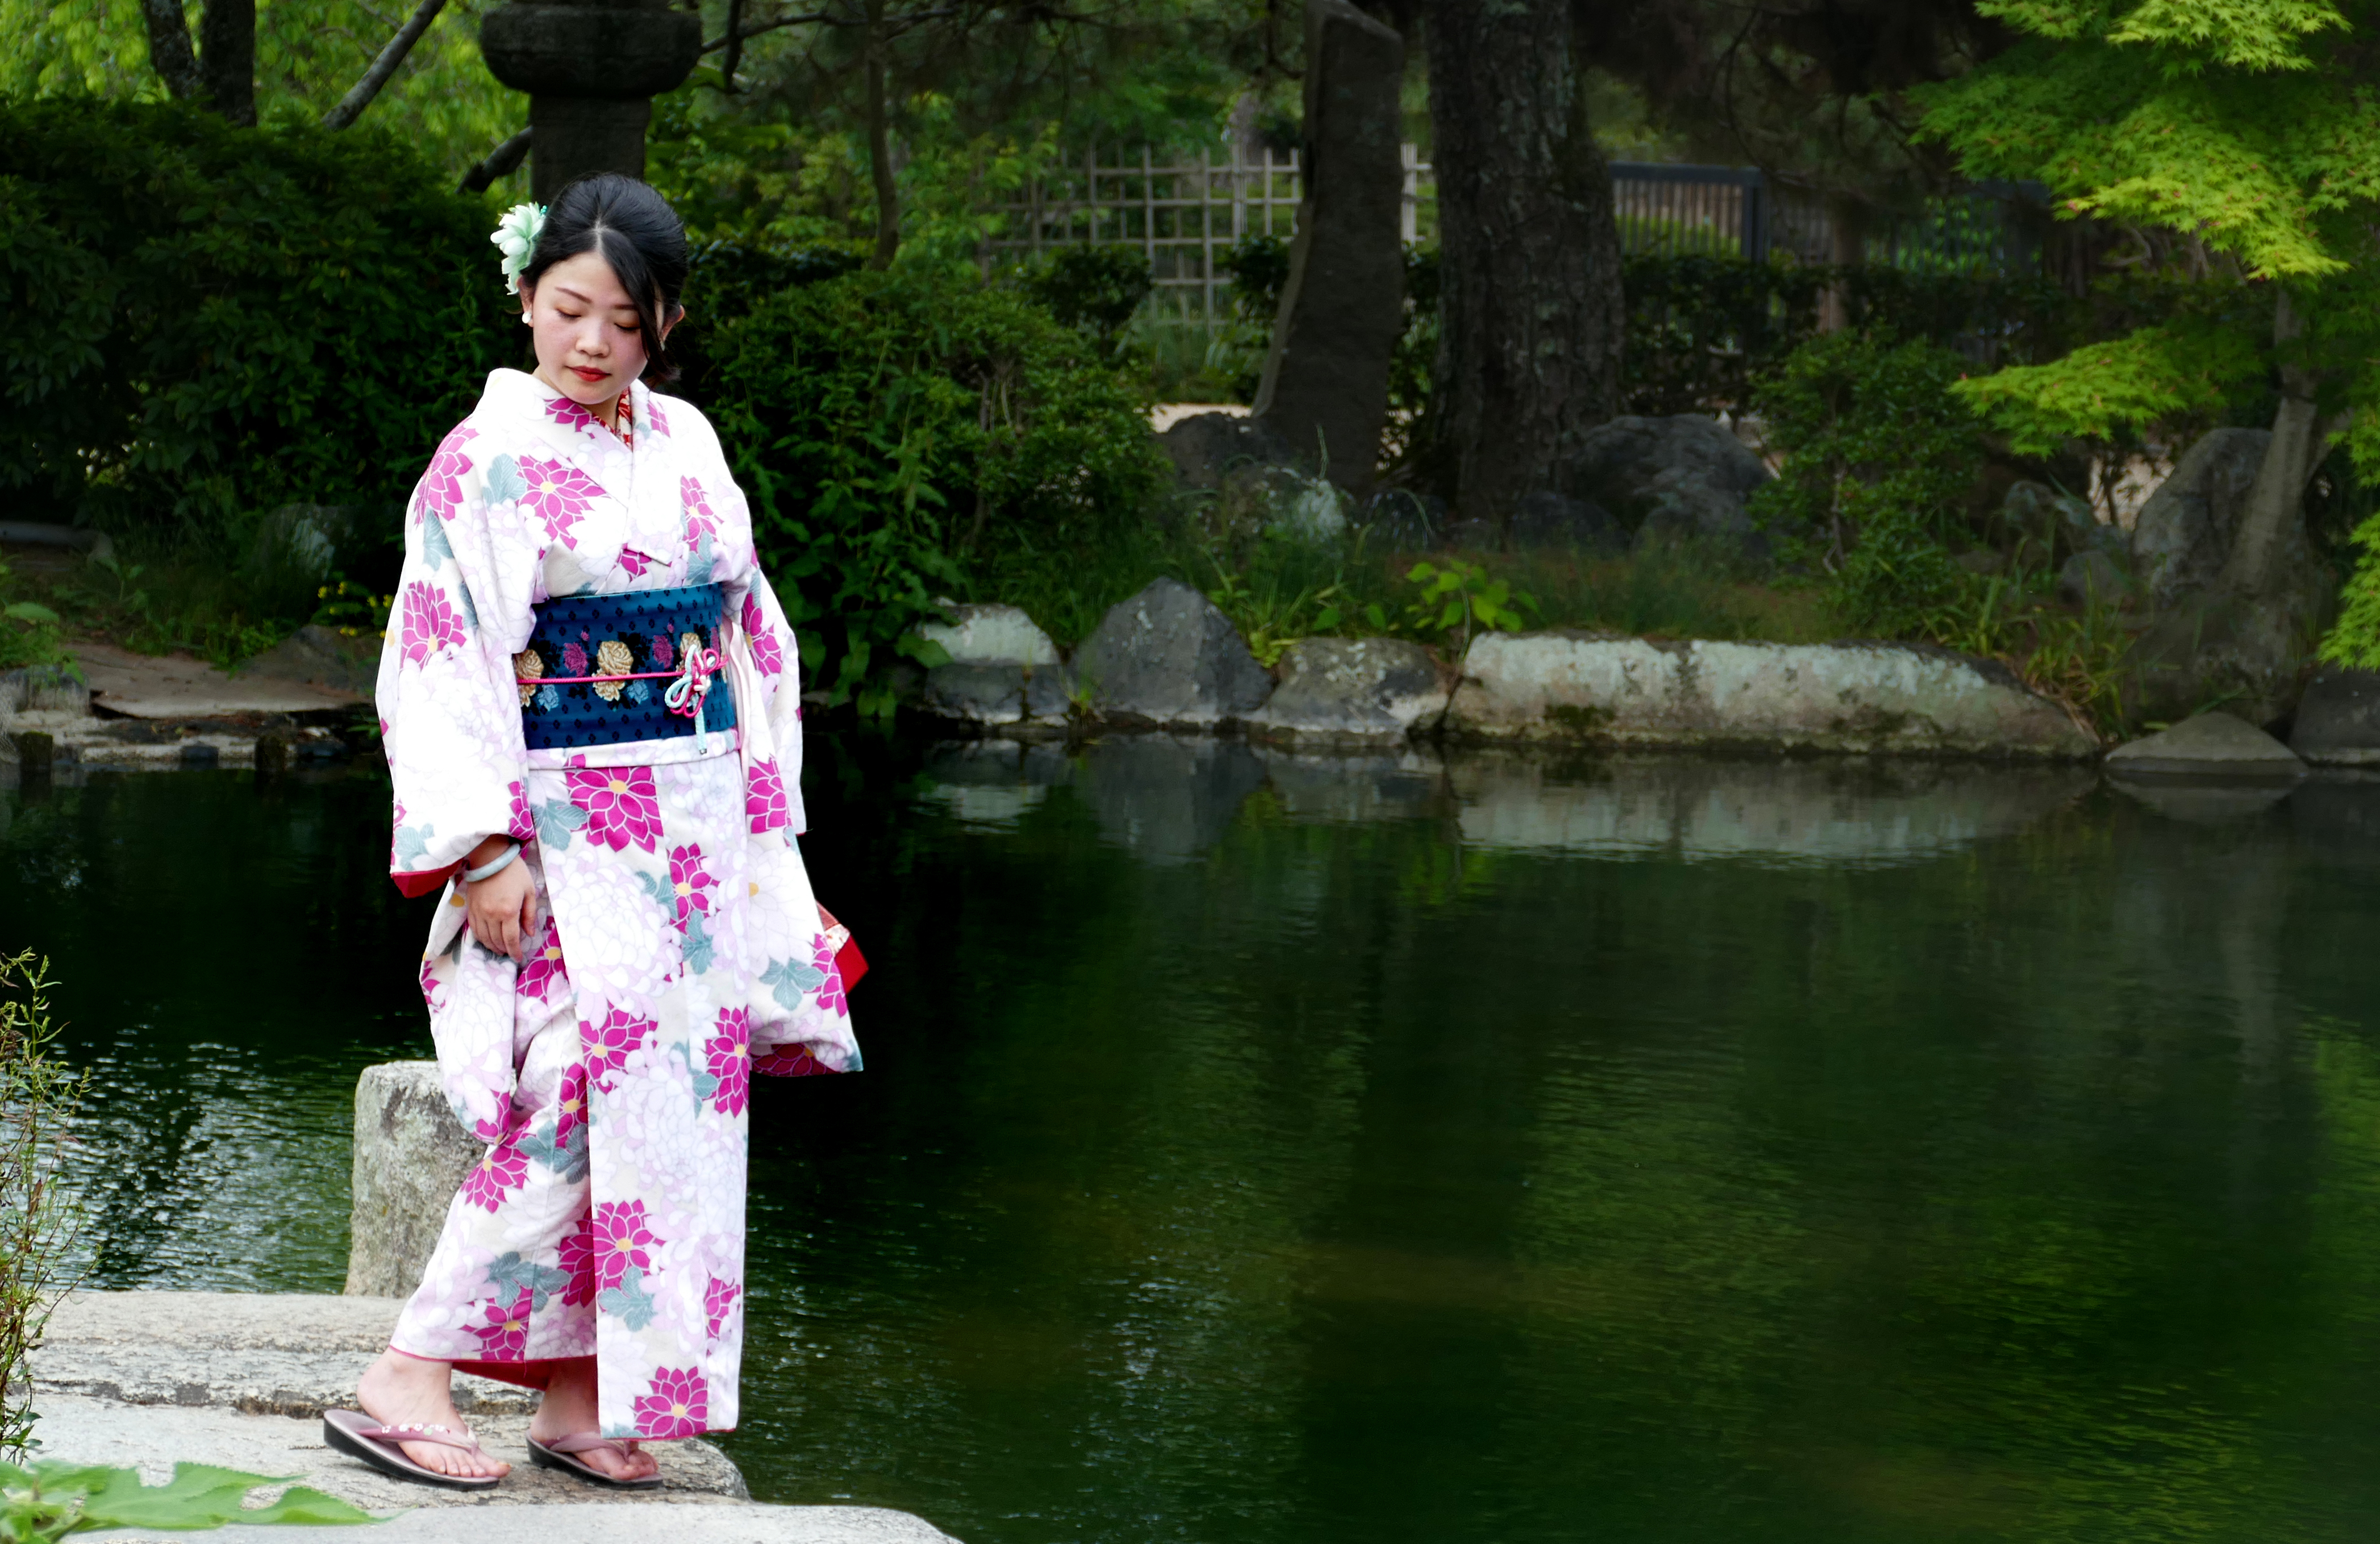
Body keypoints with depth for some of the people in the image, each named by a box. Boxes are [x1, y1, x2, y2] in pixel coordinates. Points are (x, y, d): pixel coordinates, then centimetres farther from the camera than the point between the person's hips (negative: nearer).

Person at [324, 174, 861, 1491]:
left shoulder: (687, 445, 11)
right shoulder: (487, 457, -6)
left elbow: (748, 632, 17)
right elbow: (440, 661, -11)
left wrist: (767, 819, 12)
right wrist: (484, 849, -18)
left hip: (699, 823, 6)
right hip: (565, 824, -6)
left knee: (678, 1096, 3)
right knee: (587, 1092, -16)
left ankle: (578, 1402, 9)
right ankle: (406, 1381, -12)